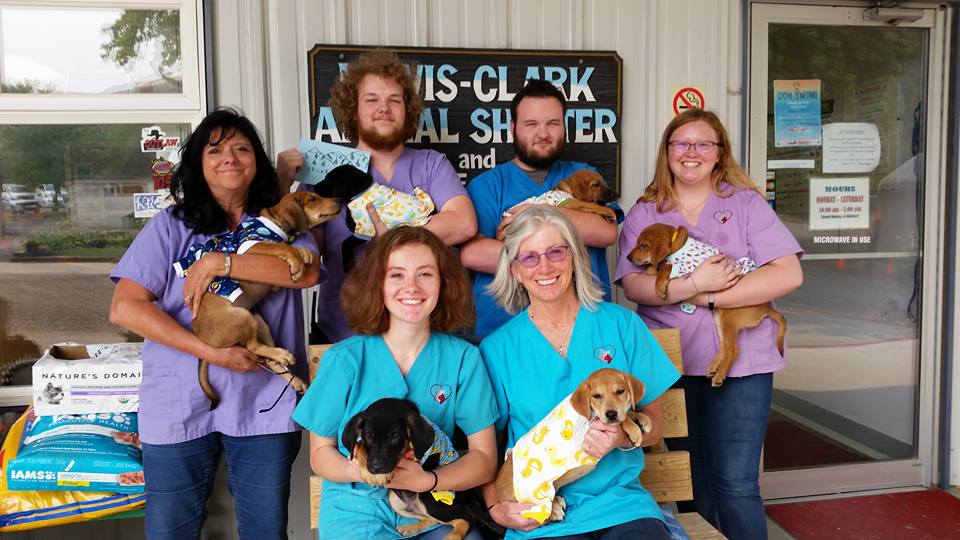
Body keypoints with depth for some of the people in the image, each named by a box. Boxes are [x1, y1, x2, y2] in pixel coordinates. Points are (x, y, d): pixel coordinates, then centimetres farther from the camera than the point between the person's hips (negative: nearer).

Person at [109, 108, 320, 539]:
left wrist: (218, 262, -18)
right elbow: (124, 308, -7)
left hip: (263, 404, 1)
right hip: (180, 406, 0)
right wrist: (212, 353, -15)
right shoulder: (171, 226, 3)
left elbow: (307, 271, -14)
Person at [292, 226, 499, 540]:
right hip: (357, 508, -1)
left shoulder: (464, 358, -1)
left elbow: (484, 458, -1)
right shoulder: (345, 359, -3)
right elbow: (320, 455, 3)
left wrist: (427, 481, -19)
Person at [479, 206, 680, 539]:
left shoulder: (621, 324, 5)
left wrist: (623, 437, -13)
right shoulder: (497, 348, 3)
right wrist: (496, 509, -6)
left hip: (621, 504, 1)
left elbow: (654, 421, 8)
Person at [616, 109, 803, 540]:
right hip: (669, 361, 2)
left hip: (740, 362, -1)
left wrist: (711, 296, -14)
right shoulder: (644, 213, 7)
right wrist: (695, 283, -19)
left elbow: (788, 274, -8)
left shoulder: (746, 204, 3)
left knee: (735, 483, -3)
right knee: (688, 479, 13)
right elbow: (632, 285, -6)